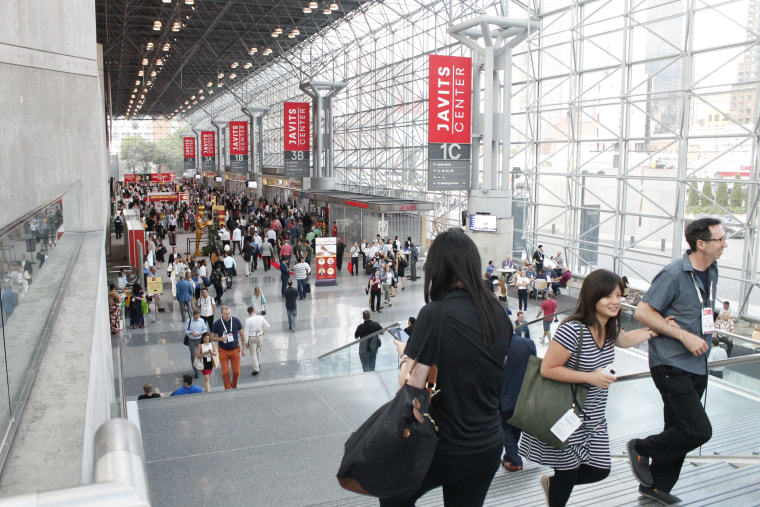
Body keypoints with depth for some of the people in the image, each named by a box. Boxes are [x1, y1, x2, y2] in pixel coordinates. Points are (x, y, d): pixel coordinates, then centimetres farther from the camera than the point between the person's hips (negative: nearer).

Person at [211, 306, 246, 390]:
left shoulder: (236, 321, -8)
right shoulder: (217, 324, -12)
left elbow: (242, 334, 3)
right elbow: (212, 337, -1)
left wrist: (244, 348, 3)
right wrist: (220, 339, -22)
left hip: (235, 350, 1)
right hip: (223, 351, -1)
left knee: (236, 372, 5)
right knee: (225, 373, -3)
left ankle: (234, 386, 33)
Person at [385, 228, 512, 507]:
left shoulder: (435, 314, -21)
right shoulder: (499, 314, -3)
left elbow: (411, 386, -18)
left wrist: (405, 356, 2)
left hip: (447, 449, -5)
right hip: (490, 446, 5)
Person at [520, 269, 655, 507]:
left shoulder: (610, 327, 1)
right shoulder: (573, 330, -27)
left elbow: (624, 339, 25)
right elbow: (547, 369, -26)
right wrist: (590, 377, -26)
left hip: (594, 418, 8)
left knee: (600, 471, 12)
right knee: (568, 473, 8)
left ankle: (551, 483, 37)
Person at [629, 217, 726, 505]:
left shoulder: (711, 272, 10)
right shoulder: (674, 273, -16)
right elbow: (642, 312, -19)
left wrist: (715, 320, 6)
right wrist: (684, 335, -21)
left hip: (697, 366, 9)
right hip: (671, 365, -9)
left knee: (679, 431, 14)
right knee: (699, 430, -13)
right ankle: (641, 449, 10)